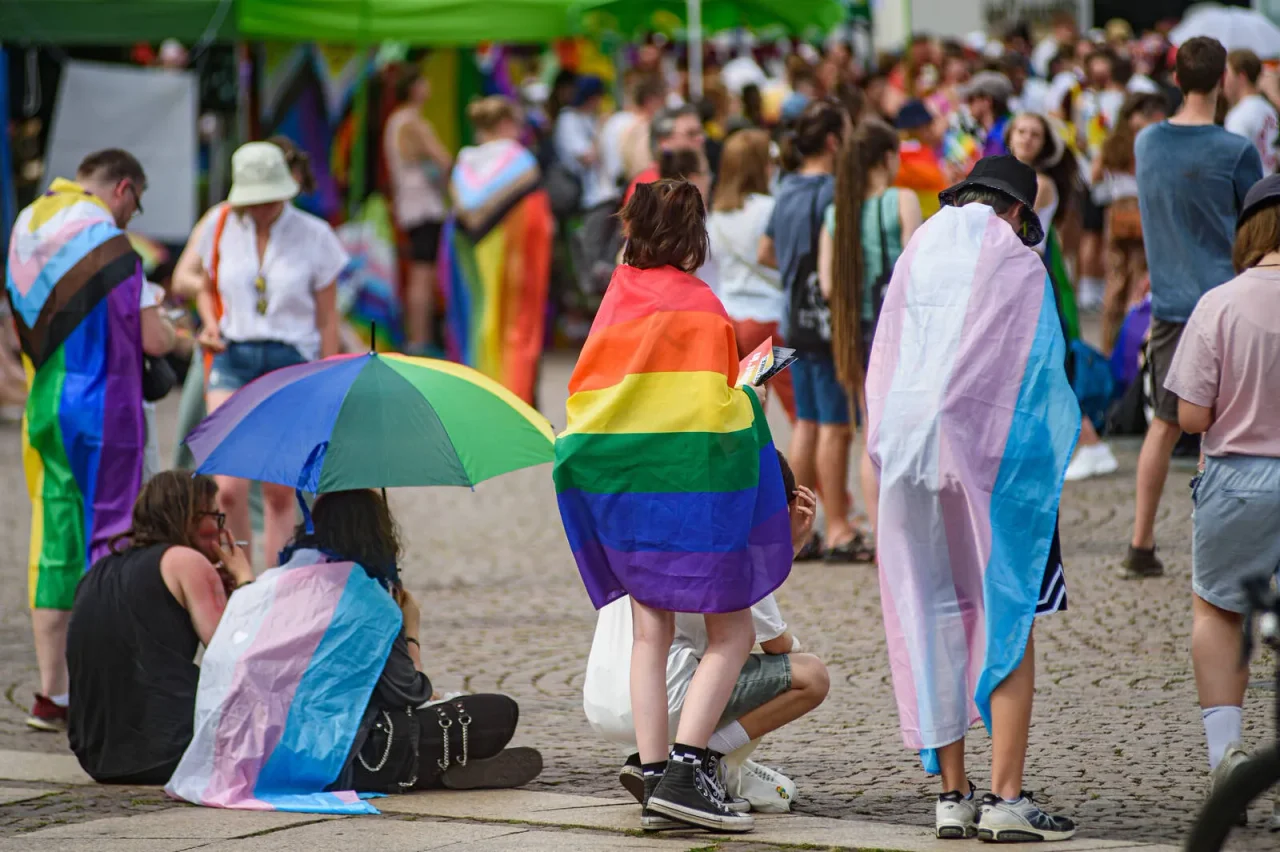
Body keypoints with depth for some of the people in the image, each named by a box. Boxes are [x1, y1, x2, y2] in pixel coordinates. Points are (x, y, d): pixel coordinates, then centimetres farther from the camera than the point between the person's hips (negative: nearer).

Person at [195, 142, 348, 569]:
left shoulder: (313, 236, -2)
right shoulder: (221, 229, 4)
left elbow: (327, 320, 2)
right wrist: (210, 325, -3)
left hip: (292, 361, -1)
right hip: (233, 358, 1)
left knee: (280, 494, 1)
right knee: (229, 488, -13)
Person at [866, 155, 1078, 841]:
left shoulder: (914, 259, 11)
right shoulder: (1018, 265, -1)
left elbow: (881, 370, 11)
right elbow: (1040, 374, -3)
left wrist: (891, 461, 15)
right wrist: (1047, 473, 4)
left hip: (910, 452, 4)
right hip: (992, 452, -4)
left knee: (936, 623, 8)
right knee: (1009, 621, 0)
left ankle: (953, 795, 8)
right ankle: (1006, 798, -7)